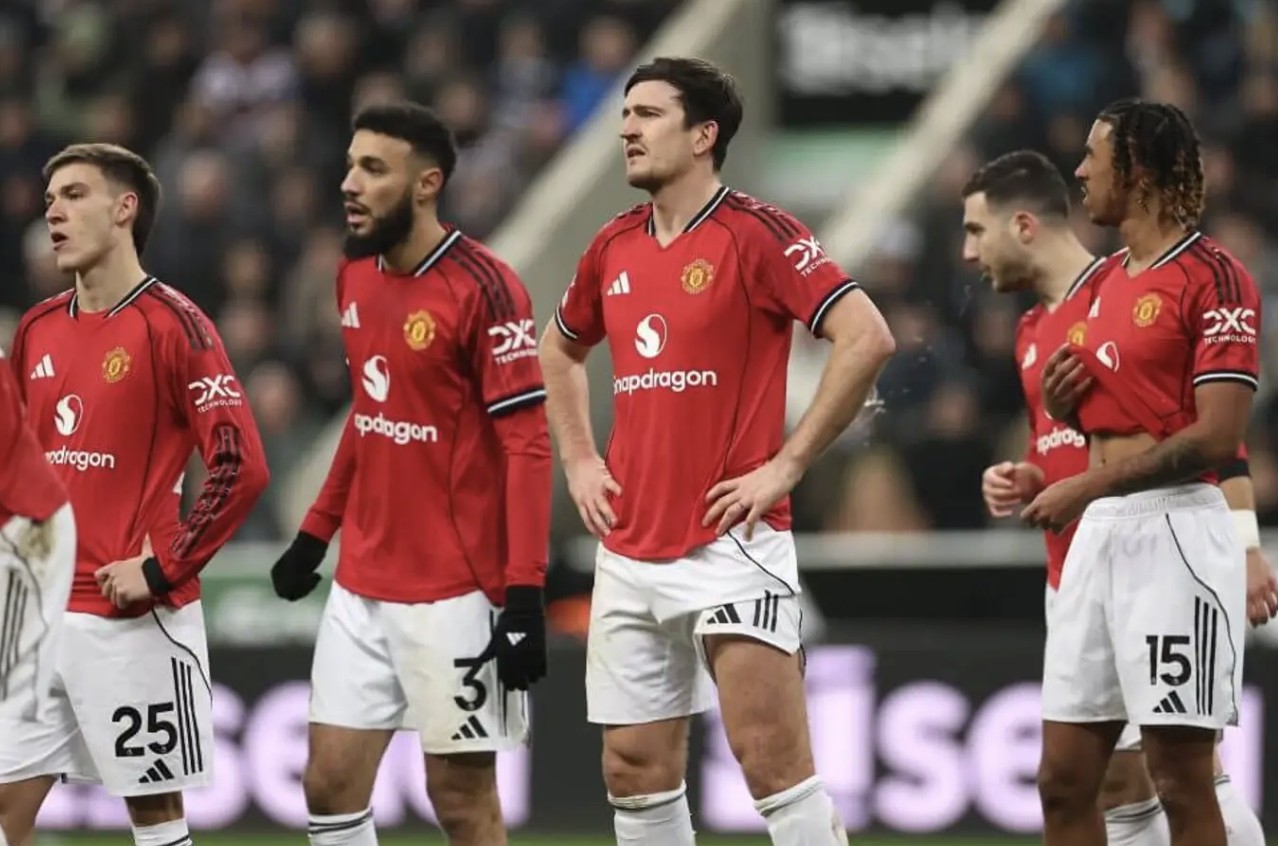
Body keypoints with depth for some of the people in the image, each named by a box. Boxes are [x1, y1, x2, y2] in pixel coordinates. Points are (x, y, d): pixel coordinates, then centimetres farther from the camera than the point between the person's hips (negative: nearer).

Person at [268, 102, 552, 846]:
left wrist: (525, 595, -21)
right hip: (362, 589, 7)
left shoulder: (483, 288, -14)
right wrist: (316, 533, 19)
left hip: (455, 595, -7)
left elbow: (527, 446, -16)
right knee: (330, 785, 5)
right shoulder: (356, 279, 9)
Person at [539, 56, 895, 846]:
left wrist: (787, 464, -15)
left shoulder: (756, 233, -9)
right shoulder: (614, 247, 11)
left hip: (729, 543, -7)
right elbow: (559, 350, 31)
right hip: (630, 549, 7)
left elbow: (868, 337, -17)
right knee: (635, 769, 7)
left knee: (774, 760, -12)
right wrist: (580, 460, 16)